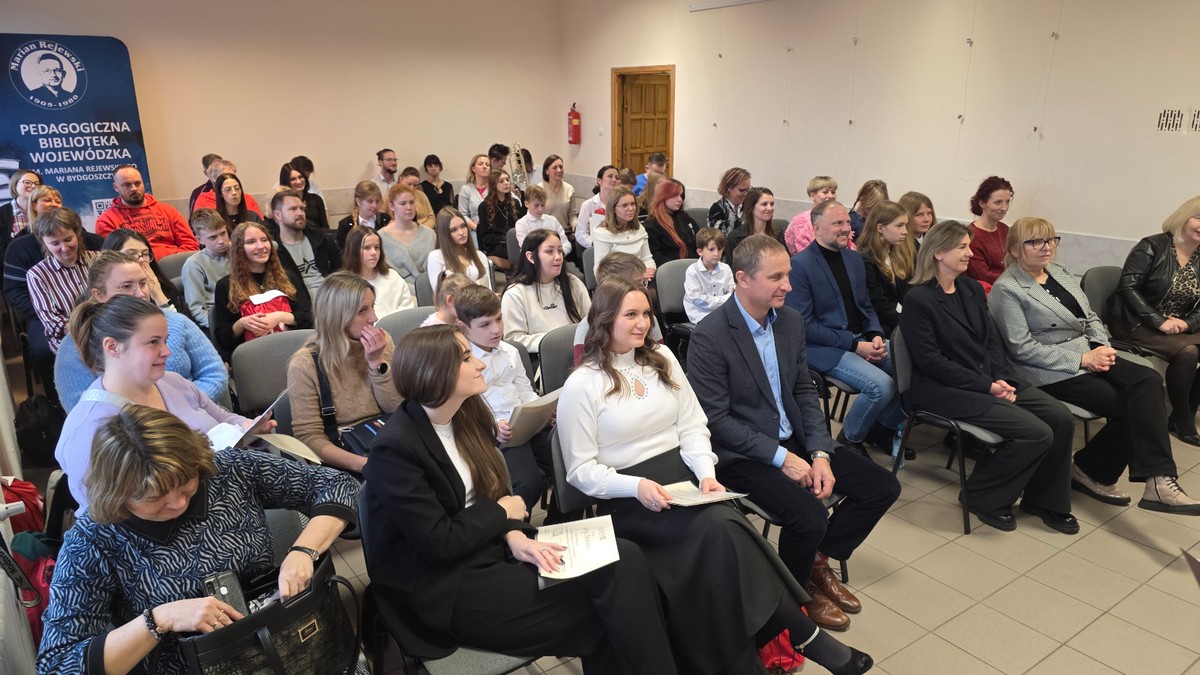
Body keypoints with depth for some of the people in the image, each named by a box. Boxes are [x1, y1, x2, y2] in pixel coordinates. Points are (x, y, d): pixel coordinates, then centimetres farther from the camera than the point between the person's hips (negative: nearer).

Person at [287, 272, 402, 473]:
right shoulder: (305, 365, -10)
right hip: (345, 463, -4)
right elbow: (309, 437, -12)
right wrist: (362, 463, -26)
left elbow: (399, 411, 0)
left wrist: (377, 362, -13)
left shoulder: (381, 342, 2)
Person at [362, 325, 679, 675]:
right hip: (448, 590, -7)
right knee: (611, 598, -15)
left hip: (490, 551, 8)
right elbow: (440, 544, -20)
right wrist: (501, 512, -6)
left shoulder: (464, 416, 5)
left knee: (623, 560, -15)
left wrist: (514, 534, -11)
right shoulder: (396, 449, -19)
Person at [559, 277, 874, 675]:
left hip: (682, 473, 5)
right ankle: (804, 634, -17)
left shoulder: (662, 358, 9)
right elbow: (581, 470, -7)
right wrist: (636, 486, -22)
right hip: (627, 499, -4)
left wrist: (706, 472, -9)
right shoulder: (581, 385, -7)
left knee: (723, 530, -27)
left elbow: (693, 424, 10)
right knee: (721, 528, -28)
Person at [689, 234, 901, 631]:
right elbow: (715, 419, -18)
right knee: (809, 515, -27)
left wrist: (820, 454, -6)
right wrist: (780, 457, -20)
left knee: (883, 487, 0)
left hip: (793, 439, 7)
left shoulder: (791, 321, 2)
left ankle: (817, 562, 18)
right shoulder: (709, 336, -19)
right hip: (741, 454, -7)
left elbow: (804, 392, 7)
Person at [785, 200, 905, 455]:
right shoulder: (800, 265, -11)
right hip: (823, 348, -7)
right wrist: (855, 345, -17)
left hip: (862, 339, 8)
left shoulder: (854, 258, 13)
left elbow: (866, 306, 19)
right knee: (881, 385, -26)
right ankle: (850, 439, 2)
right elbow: (804, 325, -15)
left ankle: (887, 427, 17)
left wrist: (875, 336, -3)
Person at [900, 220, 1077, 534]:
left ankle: (1043, 498, 14)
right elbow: (930, 361, -17)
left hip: (989, 380, 8)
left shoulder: (972, 288, 12)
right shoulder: (918, 299, -13)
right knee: (1036, 433, -19)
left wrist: (1001, 379, -7)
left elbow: (992, 339, 11)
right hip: (946, 390, -8)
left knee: (1062, 419, -6)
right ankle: (982, 496, 2)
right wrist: (986, 386, -17)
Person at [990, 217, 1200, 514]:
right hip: (1051, 371, -7)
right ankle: (1090, 470, -9)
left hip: (1087, 354, 7)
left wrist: (1101, 347, -4)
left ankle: (1158, 479, -18)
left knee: (1148, 380, -18)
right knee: (1129, 404, -21)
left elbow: (1090, 317, 17)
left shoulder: (1060, 272, 16)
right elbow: (1022, 348, -16)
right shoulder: (1006, 289, -10)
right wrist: (1082, 359, -17)